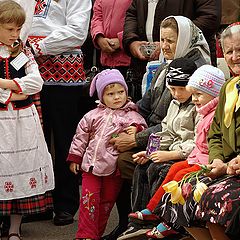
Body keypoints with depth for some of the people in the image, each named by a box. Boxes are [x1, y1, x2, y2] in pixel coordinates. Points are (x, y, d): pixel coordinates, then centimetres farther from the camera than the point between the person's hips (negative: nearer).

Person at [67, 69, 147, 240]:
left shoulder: (132, 116, 3)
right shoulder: (94, 115, 8)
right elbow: (81, 136, 12)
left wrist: (136, 130, -19)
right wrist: (75, 158, 10)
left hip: (113, 168, -1)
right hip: (91, 165, 1)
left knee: (106, 202, 7)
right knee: (89, 199, -5)